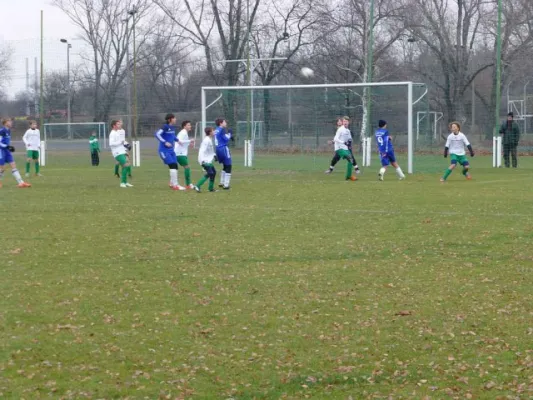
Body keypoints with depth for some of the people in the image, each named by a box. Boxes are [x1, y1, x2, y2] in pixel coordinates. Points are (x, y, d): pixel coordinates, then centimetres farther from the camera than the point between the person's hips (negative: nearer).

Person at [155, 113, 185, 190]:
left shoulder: (173, 127, 9)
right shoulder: (165, 127, -14)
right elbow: (157, 134, -22)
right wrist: (165, 142, -28)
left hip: (171, 150, 8)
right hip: (164, 150, -8)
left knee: (175, 166, 7)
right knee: (172, 166, -13)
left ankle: (172, 184, 20)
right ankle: (175, 185, -9)